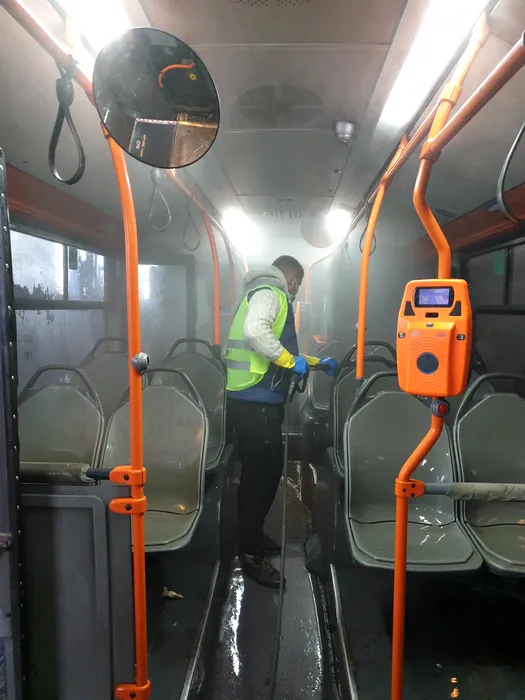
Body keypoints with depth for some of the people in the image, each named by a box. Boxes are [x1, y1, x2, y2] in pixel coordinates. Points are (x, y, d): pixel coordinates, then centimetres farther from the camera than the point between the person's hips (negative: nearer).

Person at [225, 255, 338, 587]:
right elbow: (255, 332, -29)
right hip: (256, 402, -11)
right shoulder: (270, 293, -8)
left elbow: (276, 350, 28)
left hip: (257, 400, 11)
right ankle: (251, 552, 7)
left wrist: (315, 362, 30)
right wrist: (290, 360, -19)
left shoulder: (265, 295, 24)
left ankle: (254, 535, 32)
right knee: (261, 473, -4)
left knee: (265, 470, 18)